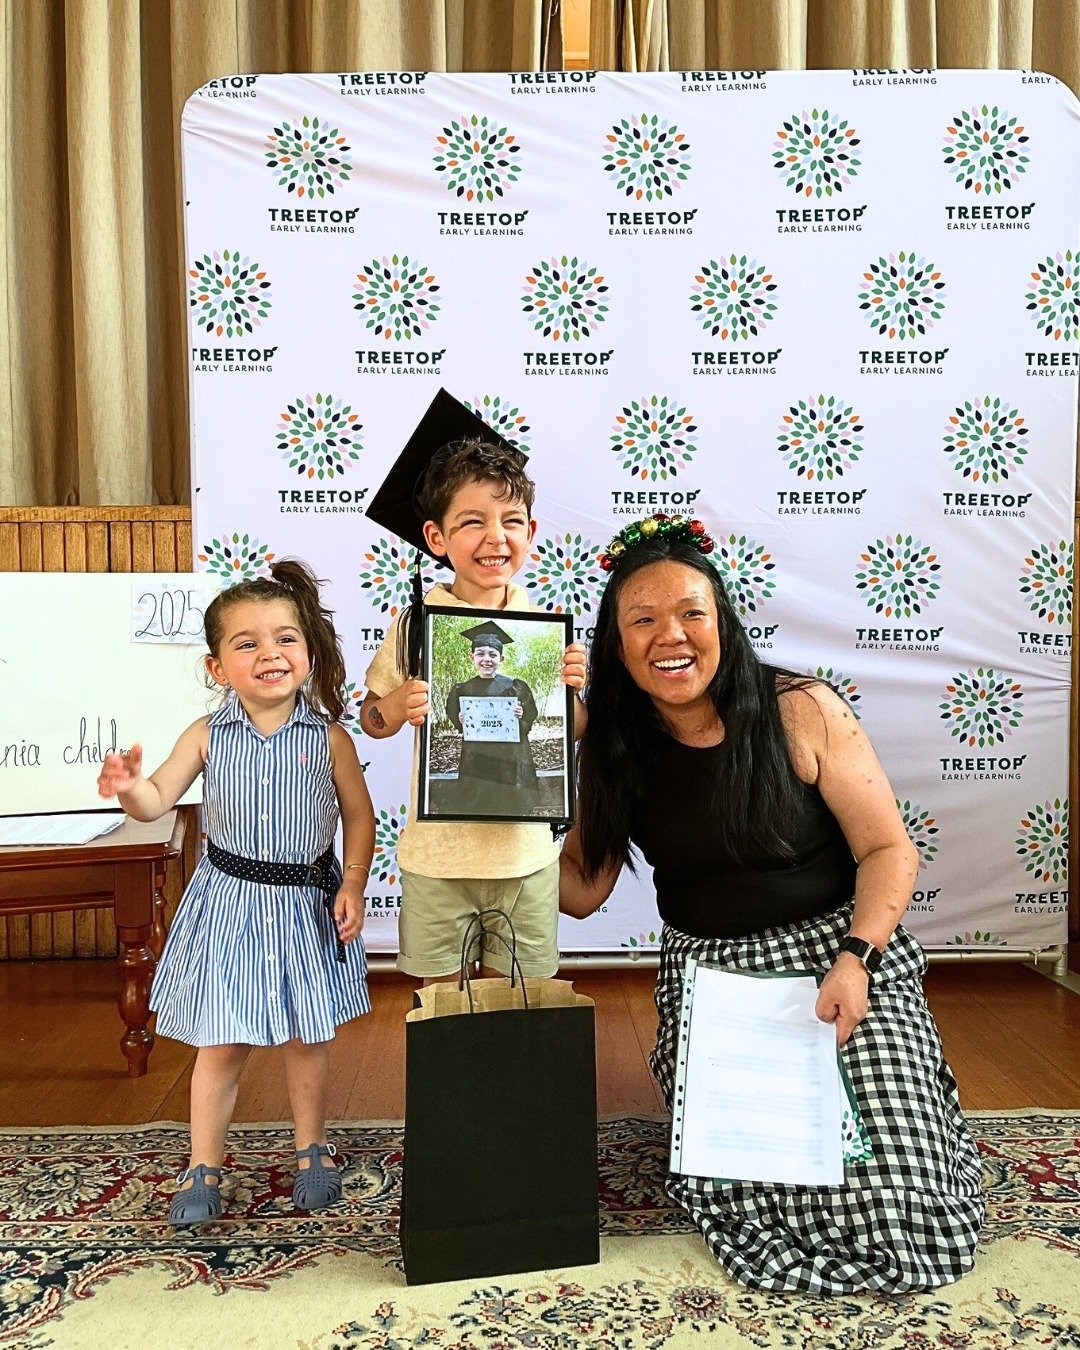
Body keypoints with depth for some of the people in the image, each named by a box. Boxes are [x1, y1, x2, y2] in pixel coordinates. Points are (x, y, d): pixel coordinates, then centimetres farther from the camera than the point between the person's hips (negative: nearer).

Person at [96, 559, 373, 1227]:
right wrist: (129, 784, -27)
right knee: (221, 1044, 9)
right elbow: (157, 802, -5)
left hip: (307, 904, 0)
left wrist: (353, 885, -8)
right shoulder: (207, 736, -6)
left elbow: (359, 816, 0)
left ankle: (312, 1149, 38)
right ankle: (204, 1166, 30)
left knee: (308, 1037, 15)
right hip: (229, 902, 0)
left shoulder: (330, 737, -9)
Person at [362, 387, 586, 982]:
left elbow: (575, 736, 6)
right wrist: (398, 706, -17)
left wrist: (572, 689, -13)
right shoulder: (417, 624, -8)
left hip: (526, 852, 1)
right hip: (437, 854, -1)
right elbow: (371, 720, 4)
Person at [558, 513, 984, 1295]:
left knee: (885, 1197, -7)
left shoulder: (802, 712, -12)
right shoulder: (617, 748, -2)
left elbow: (889, 850, -8)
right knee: (739, 1188, -8)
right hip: (705, 975, 3)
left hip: (838, 954, -2)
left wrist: (855, 960, -21)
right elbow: (584, 888, 1)